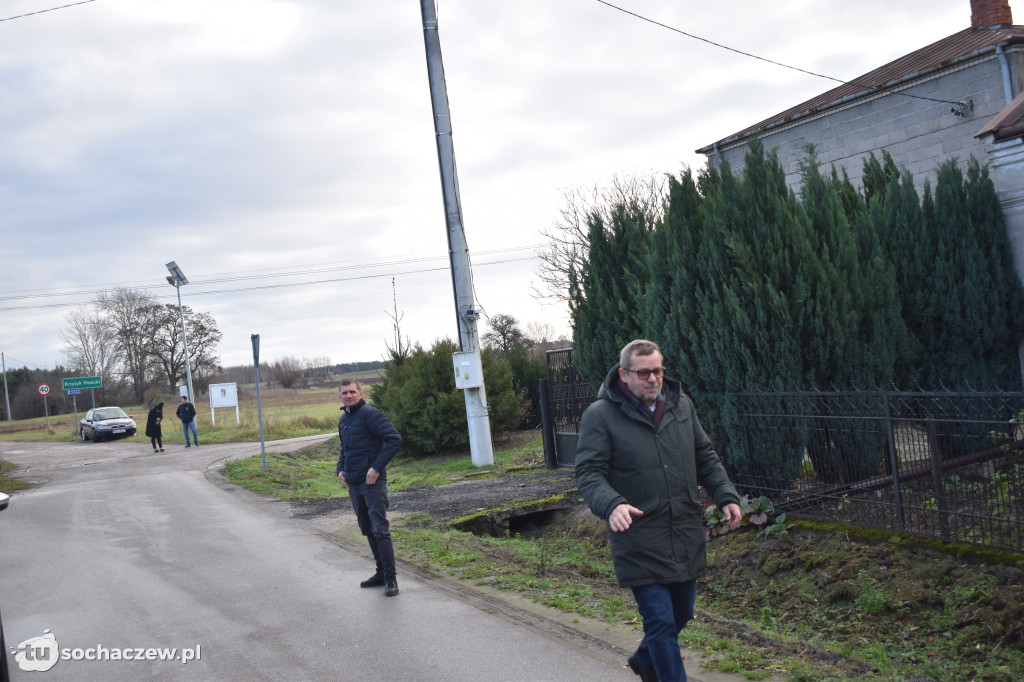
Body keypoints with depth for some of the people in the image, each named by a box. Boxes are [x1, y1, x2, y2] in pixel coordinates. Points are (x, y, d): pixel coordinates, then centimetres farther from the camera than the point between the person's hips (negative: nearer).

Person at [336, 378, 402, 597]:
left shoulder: (370, 414, -11)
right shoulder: (343, 420, 15)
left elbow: (394, 439, -18)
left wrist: (377, 467, -20)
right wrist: (340, 469, 11)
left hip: (372, 481, -8)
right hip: (353, 484, 9)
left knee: (380, 529, -8)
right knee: (367, 530, 13)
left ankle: (390, 578, -4)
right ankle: (381, 573, 23)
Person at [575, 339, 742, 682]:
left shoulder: (681, 405, 8)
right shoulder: (600, 416, -9)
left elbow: (705, 457, 17)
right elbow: (588, 473, -13)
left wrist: (726, 496, 5)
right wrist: (612, 505, -31)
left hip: (686, 536, 6)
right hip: (640, 542, -6)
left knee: (681, 613, 19)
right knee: (661, 621, -5)